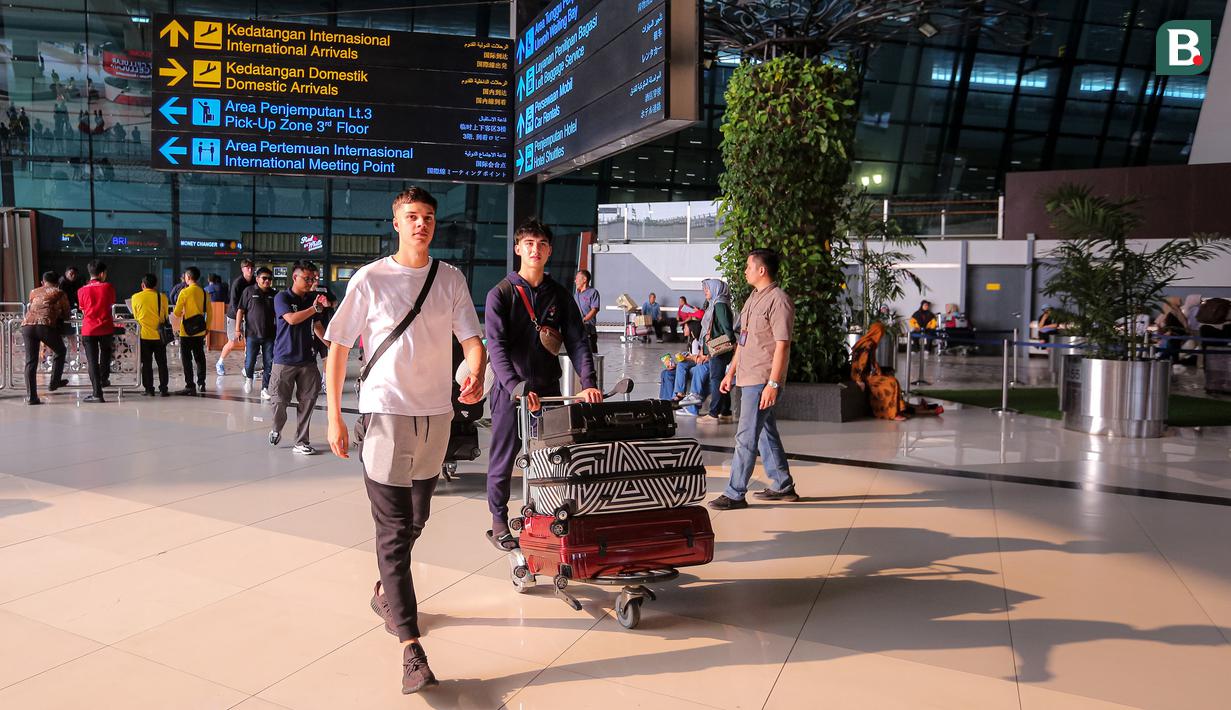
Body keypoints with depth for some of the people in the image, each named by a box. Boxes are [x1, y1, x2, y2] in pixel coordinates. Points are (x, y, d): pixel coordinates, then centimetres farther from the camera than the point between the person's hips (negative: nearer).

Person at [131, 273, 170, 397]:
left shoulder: (136, 297, -4)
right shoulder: (162, 297, -3)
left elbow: (135, 317, 7)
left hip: (144, 335, 0)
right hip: (159, 336, 0)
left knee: (147, 364, 7)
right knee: (162, 364, 7)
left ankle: (149, 389, 8)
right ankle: (163, 389, 7)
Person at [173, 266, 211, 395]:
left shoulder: (184, 292, -12)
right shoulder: (204, 292, 2)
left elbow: (177, 313, -11)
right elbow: (209, 312, 7)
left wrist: (181, 314, 12)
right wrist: (207, 327, 16)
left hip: (187, 331, -5)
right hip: (200, 330, 5)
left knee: (186, 359, -1)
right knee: (200, 357, 15)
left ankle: (190, 386, -4)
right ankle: (201, 383, 20)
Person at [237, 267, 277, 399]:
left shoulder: (274, 294, 8)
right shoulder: (249, 291, 0)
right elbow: (240, 310, 0)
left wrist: (279, 329, 11)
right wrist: (238, 328, -4)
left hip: (270, 334, 2)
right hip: (252, 333, -2)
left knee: (269, 363, 1)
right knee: (250, 361, 1)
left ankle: (265, 389, 9)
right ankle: (248, 377, 34)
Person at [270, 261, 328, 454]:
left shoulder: (312, 298, 10)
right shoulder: (282, 298, -3)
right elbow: (292, 319, -21)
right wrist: (314, 308, -16)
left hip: (307, 359, 4)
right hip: (285, 359, -4)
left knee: (307, 401, 1)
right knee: (280, 400, 4)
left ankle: (301, 442, 9)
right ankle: (276, 429, 33)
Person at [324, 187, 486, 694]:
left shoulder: (451, 280, 5)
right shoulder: (370, 279, -3)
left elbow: (472, 338, 2)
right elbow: (338, 346, 0)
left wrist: (476, 376, -21)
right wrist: (334, 416, -5)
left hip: (436, 414, 4)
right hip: (385, 413, -4)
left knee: (416, 520, 18)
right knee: (394, 528, -3)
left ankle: (386, 593, 44)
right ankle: (410, 645, 0)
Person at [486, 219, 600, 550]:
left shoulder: (560, 295, 7)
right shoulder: (501, 293, -4)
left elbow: (577, 340, 1)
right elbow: (497, 345, -15)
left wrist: (588, 383, -14)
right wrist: (517, 387, -28)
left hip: (548, 388, 4)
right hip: (510, 390, -3)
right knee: (504, 458, 7)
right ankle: (499, 521, 22)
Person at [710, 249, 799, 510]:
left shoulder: (778, 300, -13)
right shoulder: (754, 297, 16)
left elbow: (782, 345, -18)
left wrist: (773, 383, -23)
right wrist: (731, 372, 20)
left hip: (762, 380, -10)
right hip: (747, 378, 10)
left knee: (746, 437, -6)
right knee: (766, 433, 16)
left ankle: (735, 494, 1)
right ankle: (783, 486, 27)